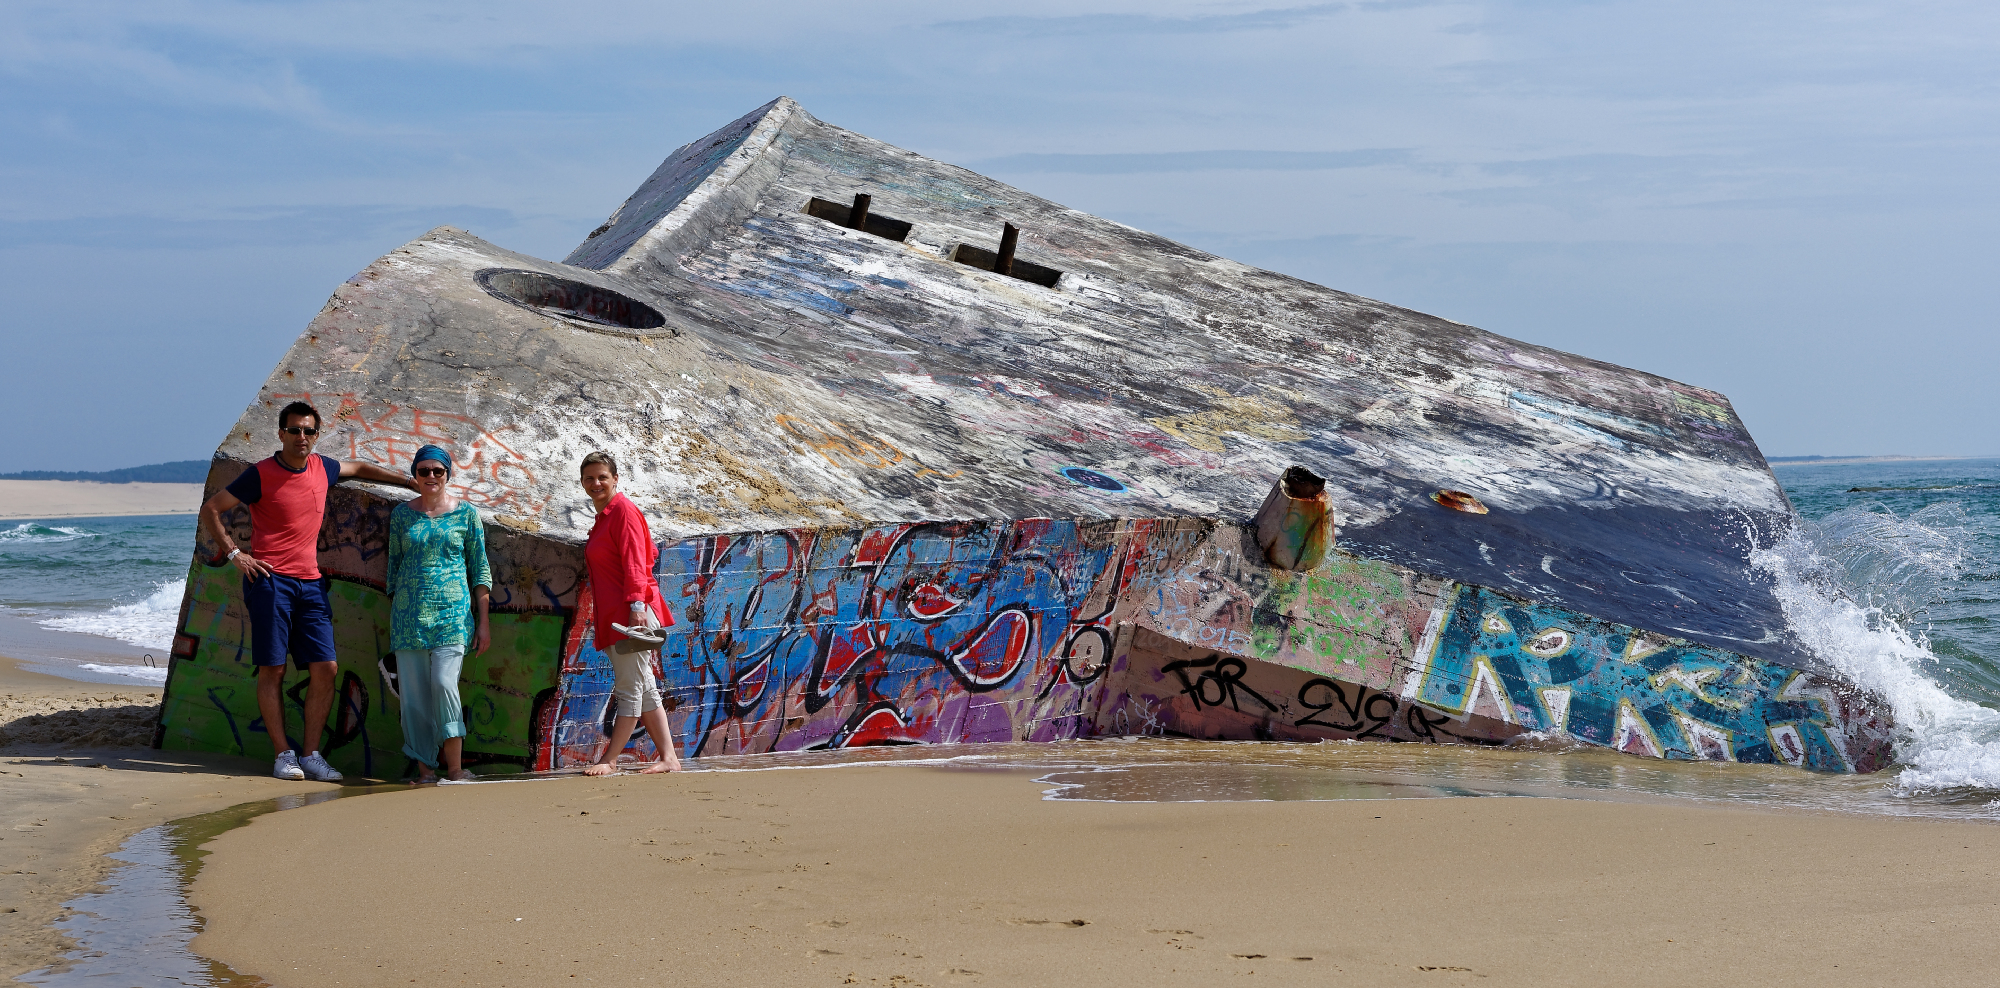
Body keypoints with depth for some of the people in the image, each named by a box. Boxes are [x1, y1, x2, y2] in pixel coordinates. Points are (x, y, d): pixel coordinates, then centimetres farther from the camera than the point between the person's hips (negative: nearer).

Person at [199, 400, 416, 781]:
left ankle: (312, 754, 4)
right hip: (270, 580, -5)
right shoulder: (260, 475, -5)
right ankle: (283, 754, 2)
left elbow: (358, 469, 31)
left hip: (310, 583, 5)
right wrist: (233, 553, -7)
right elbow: (210, 510, 1)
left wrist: (412, 483, 30)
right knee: (272, 670, -4)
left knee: (324, 668, -2)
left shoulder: (321, 468, 10)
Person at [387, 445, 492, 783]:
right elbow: (393, 566, 16)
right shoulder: (402, 514, 11)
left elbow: (480, 570, 6)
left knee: (444, 683, -17)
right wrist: (392, 618, 12)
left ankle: (455, 768, -13)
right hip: (409, 614, 3)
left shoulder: (466, 513, 5)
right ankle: (425, 768, 7)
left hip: (452, 612, -3)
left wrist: (483, 622, 2)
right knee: (413, 692, 0)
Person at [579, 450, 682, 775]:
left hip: (632, 613, -10)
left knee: (629, 688, -5)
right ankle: (669, 757, 10)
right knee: (643, 689, 9)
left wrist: (637, 605, -22)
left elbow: (634, 563, -15)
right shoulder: (604, 516, 20)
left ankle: (609, 760, -4)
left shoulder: (623, 510, -8)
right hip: (613, 615, 10)